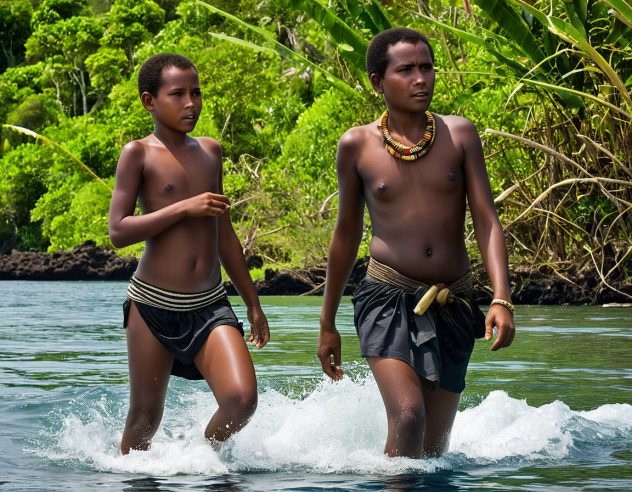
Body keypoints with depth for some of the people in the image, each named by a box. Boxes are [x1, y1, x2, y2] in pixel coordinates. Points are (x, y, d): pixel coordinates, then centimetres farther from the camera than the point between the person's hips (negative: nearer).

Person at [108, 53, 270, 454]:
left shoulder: (210, 151, 13)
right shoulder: (139, 154, -3)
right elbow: (119, 232, -12)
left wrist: (253, 302, 23)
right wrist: (185, 208, -16)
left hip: (210, 304, 4)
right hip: (153, 303, -4)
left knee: (242, 399, -15)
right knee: (145, 417, 4)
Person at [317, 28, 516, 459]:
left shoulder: (459, 134, 2)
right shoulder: (357, 146, 0)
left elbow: (487, 221, -2)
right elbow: (347, 234, 10)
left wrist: (502, 300, -18)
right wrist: (328, 323, 15)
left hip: (453, 305, 2)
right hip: (387, 298, -2)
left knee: (434, 444, 7)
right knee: (408, 416, -23)